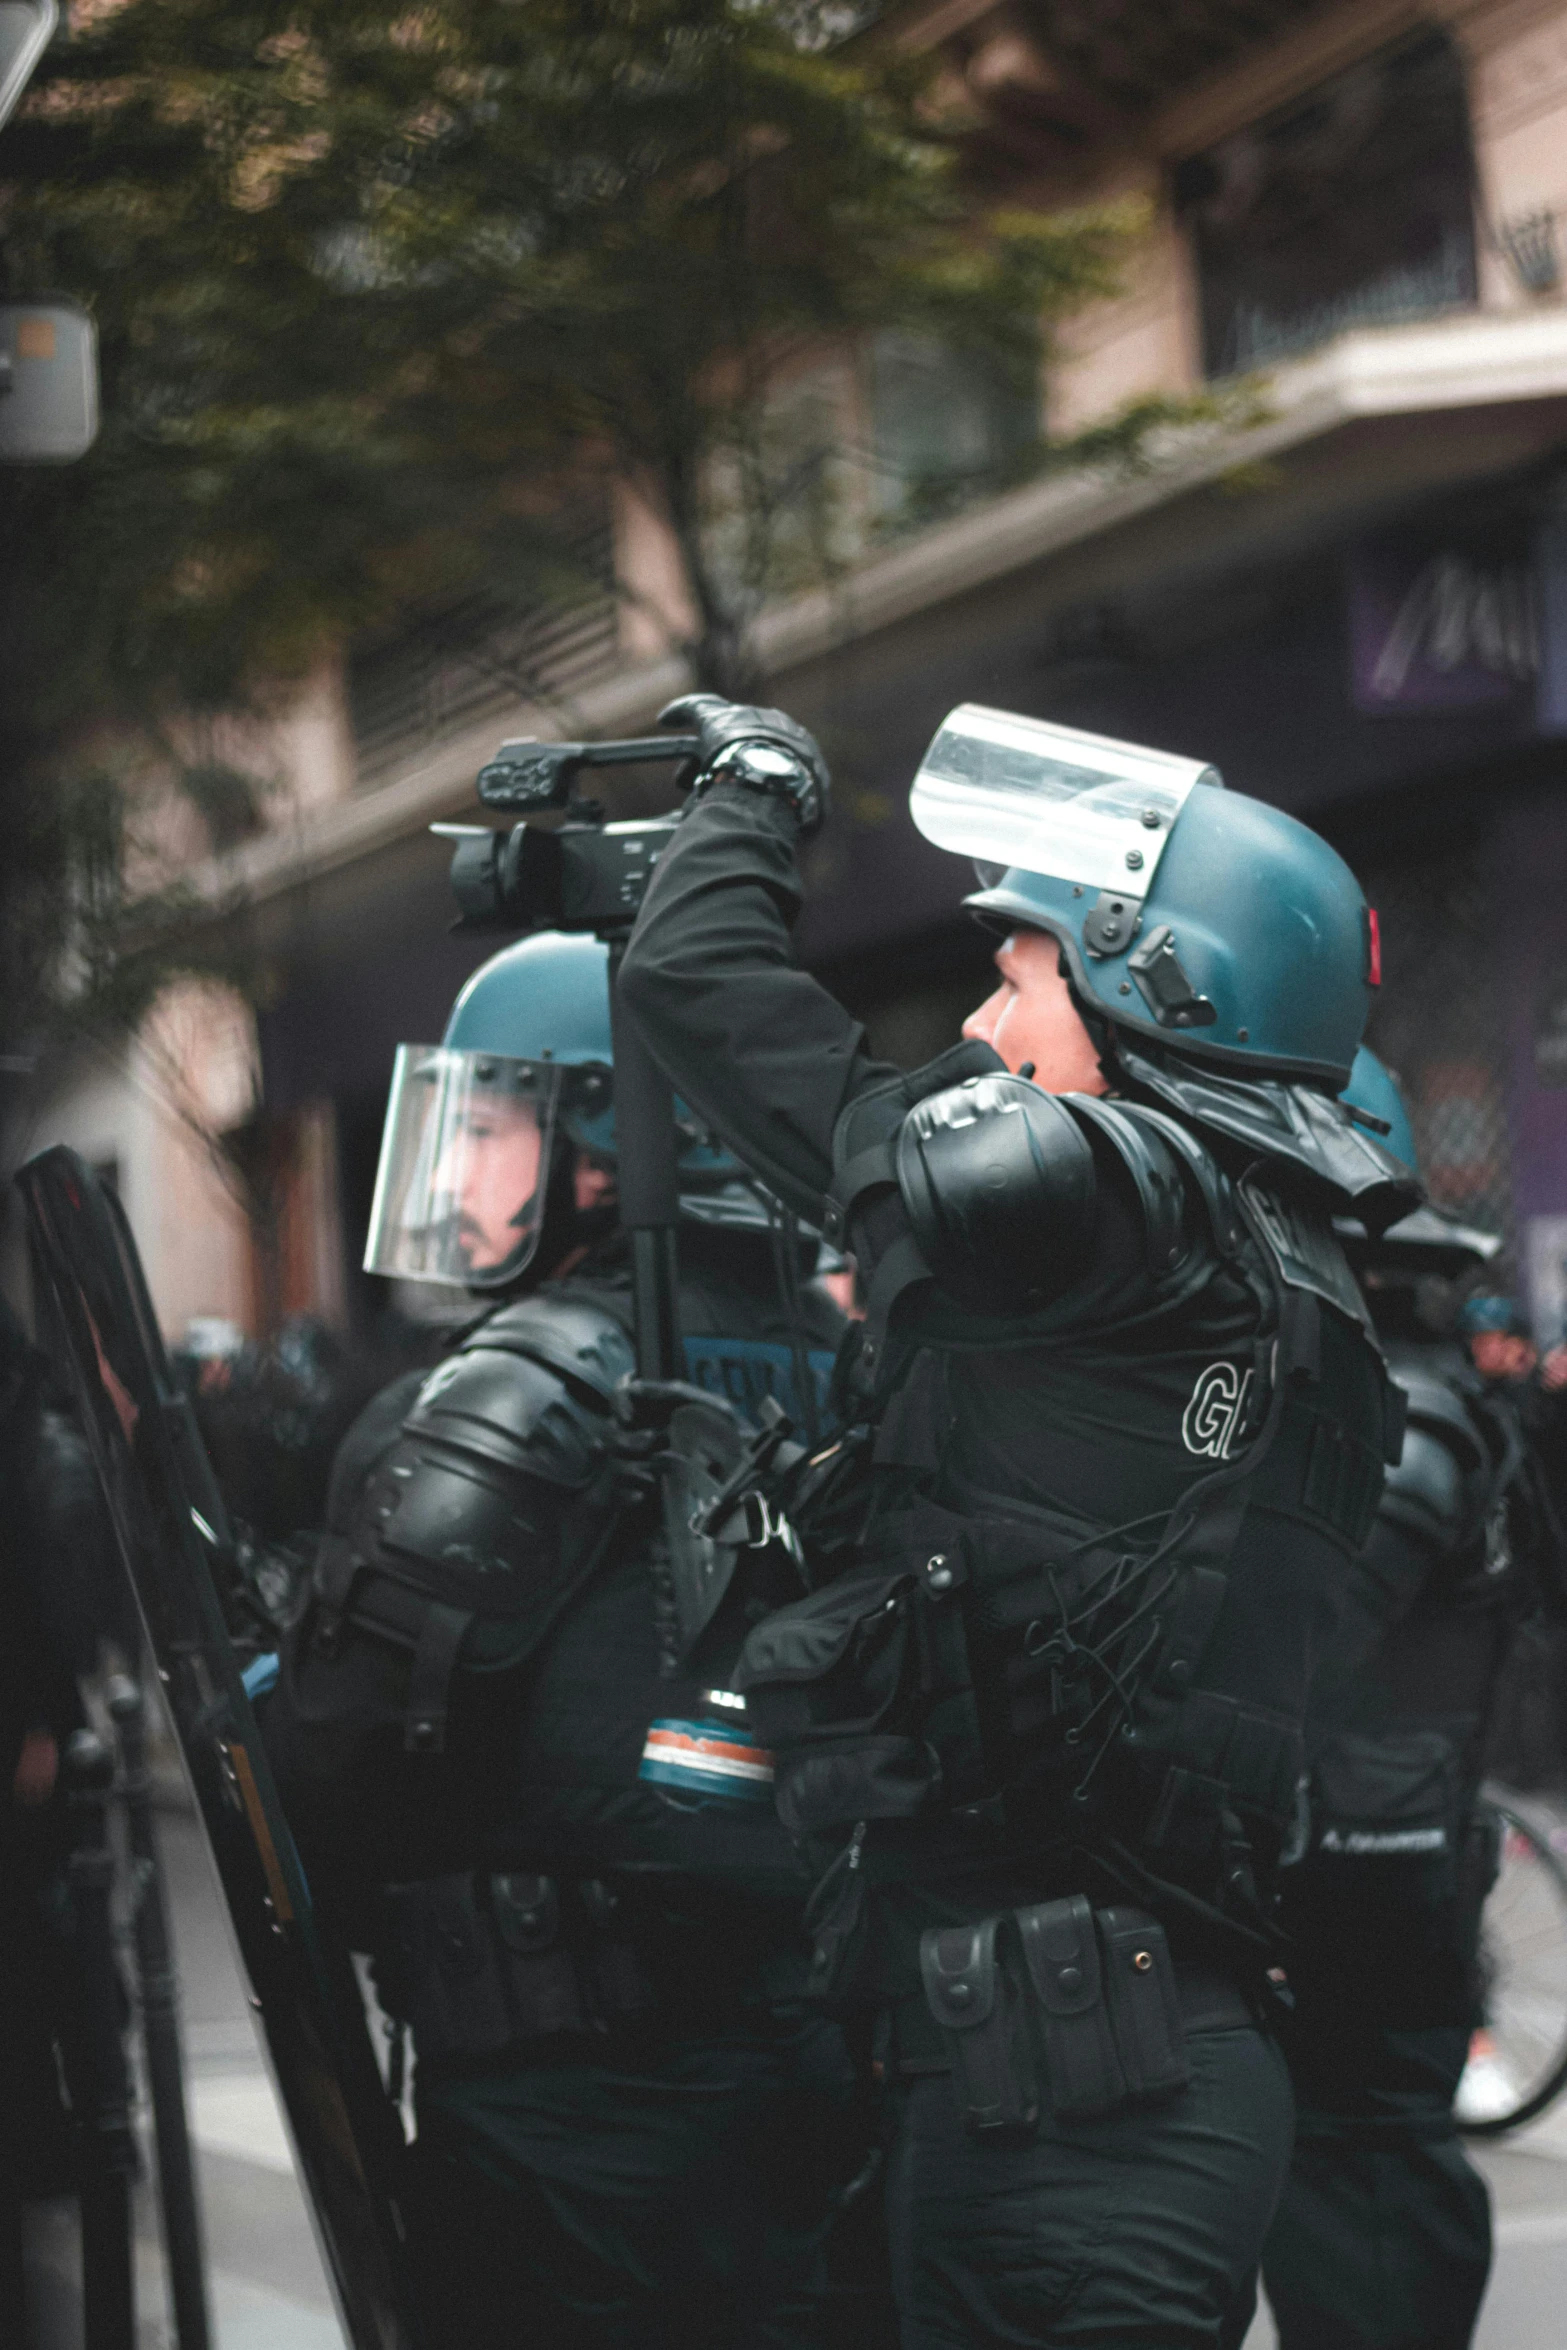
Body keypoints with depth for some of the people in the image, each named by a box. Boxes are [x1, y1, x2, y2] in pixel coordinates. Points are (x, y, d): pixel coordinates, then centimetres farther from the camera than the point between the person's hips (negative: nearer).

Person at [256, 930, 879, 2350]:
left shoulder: (537, 1390, -15)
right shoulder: (815, 1367, 10)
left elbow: (360, 1720, -16)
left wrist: (357, 1910, 3)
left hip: (573, 2079, -8)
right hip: (801, 2044, 8)